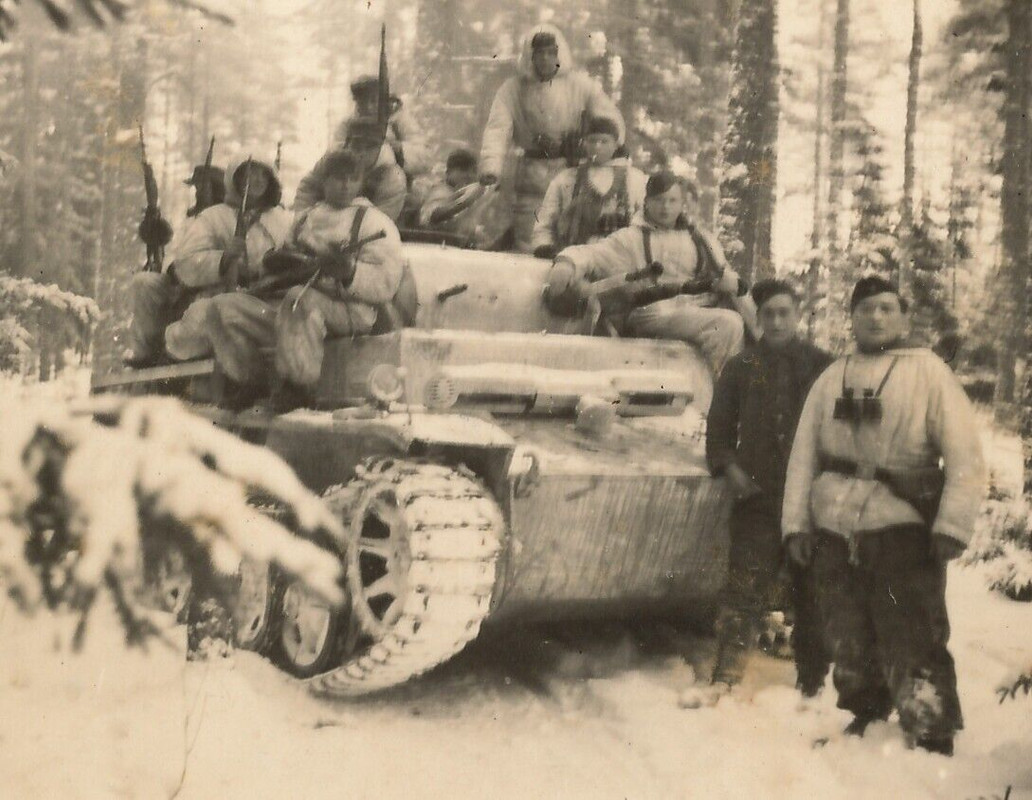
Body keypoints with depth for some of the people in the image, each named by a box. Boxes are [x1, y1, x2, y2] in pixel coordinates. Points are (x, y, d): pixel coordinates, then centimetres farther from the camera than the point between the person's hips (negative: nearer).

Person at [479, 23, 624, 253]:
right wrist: (490, 167, -20)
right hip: (531, 180, 0)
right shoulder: (513, 88, 5)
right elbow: (497, 130, -4)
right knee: (528, 248, -2)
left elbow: (611, 122, 6)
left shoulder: (580, 84, 5)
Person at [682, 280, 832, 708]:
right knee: (746, 589, -7)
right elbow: (719, 428, 13)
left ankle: (812, 685, 17)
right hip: (756, 498, 0)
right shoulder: (740, 368, 10)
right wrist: (728, 468, -3)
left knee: (811, 595, 7)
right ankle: (725, 681, -7)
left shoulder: (821, 366, 6)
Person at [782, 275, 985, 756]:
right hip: (833, 532, 5)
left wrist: (952, 526, -12)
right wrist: (796, 522, 4)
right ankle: (863, 721, 33)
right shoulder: (831, 379, 15)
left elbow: (965, 455, -4)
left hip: (902, 531, -4)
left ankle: (931, 746, 2)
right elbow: (803, 455, 13)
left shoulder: (927, 371, 2)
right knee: (849, 646, 14)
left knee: (912, 651, -7)